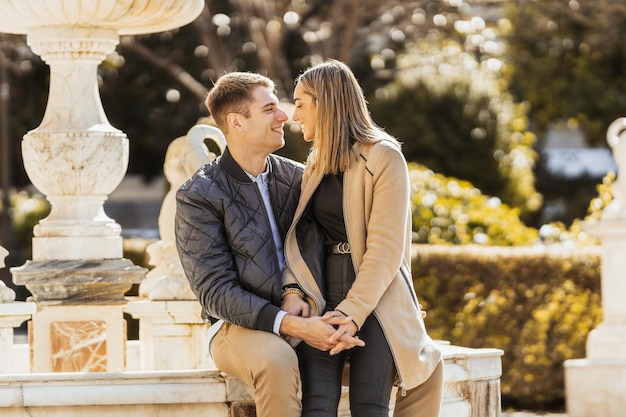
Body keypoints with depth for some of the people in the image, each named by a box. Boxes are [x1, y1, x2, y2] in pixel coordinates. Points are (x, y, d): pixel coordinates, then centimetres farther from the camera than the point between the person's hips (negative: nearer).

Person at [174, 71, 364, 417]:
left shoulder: (297, 178, 9)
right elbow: (215, 291, -13)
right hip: (240, 326, -4)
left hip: (307, 319, 5)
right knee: (277, 361, -41)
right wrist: (291, 325, -25)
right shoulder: (198, 196, -7)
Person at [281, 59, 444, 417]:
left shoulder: (384, 158, -4)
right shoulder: (316, 163, 18)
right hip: (321, 299, 4)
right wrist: (293, 290, -8)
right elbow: (300, 235, 10)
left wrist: (353, 311, -21)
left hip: (374, 302, -4)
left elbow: (385, 249, -11)